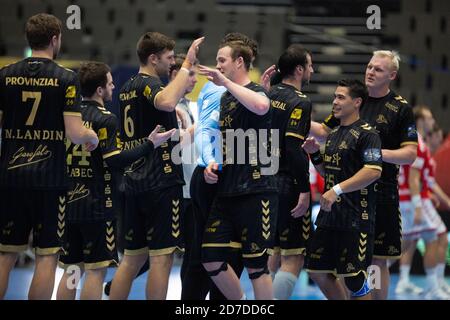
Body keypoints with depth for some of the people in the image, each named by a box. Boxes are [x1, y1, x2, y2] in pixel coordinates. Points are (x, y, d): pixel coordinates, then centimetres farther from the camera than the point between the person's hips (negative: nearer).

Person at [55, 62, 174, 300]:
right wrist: (150, 144, -13)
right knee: (96, 270, -4)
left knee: (70, 270, 11)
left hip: (69, 203, 7)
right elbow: (114, 161, -18)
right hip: (97, 205, -7)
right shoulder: (105, 119, -11)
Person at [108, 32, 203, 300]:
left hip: (135, 182, 9)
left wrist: (185, 80, 27)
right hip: (162, 181, -9)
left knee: (133, 258, 12)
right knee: (162, 256, -5)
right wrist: (187, 65, -26)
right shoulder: (148, 84, -11)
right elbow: (166, 103, -34)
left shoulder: (128, 88, 17)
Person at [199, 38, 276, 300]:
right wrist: (213, 163, 10)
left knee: (256, 264, -3)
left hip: (255, 192, -9)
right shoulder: (226, 98, 18)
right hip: (228, 191, 9)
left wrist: (225, 81, -26)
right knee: (211, 258, 6)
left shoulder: (255, 91, -8)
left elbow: (261, 106, -36)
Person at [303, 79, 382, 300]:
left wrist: (337, 190, -23)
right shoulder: (334, 134, 17)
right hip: (329, 216, 9)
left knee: (354, 278, -6)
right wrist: (315, 154, 6)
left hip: (356, 218, -9)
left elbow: (373, 171, -21)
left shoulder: (367, 133, -10)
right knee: (318, 271, 10)